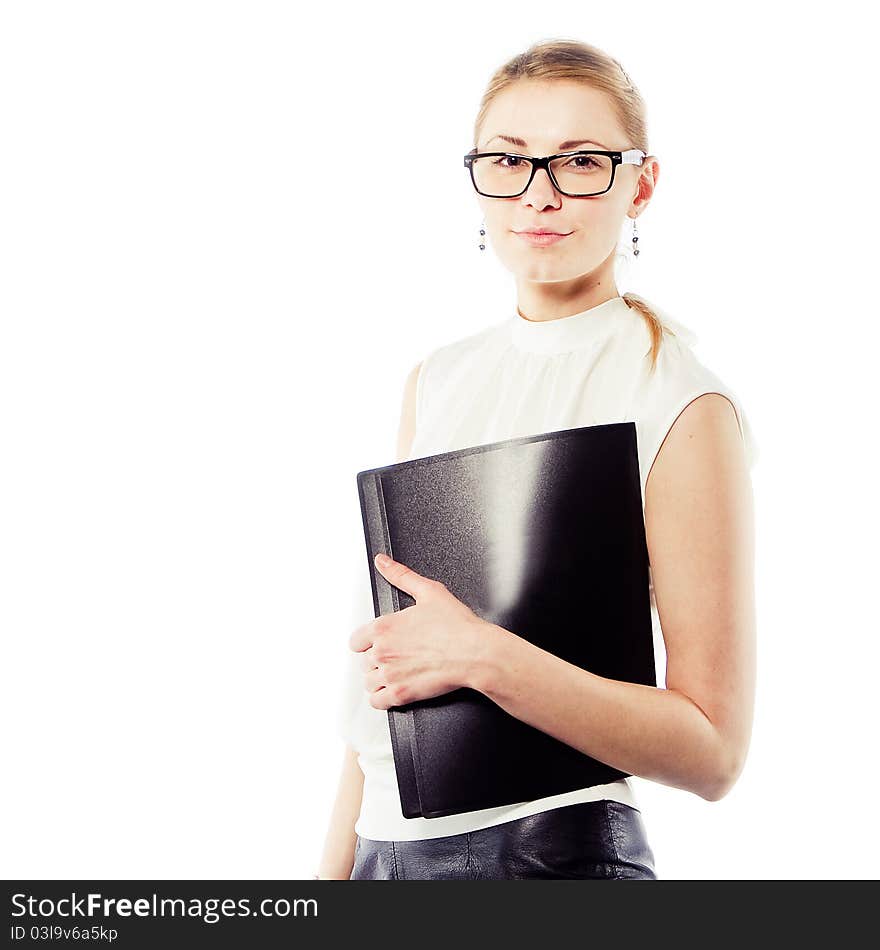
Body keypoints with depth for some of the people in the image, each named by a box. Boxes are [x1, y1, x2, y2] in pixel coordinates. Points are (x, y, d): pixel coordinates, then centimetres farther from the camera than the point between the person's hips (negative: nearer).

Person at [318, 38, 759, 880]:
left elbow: (712, 752, -14)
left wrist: (483, 656, -22)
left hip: (555, 851, -5)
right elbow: (379, 667, 9)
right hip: (388, 842, 5)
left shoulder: (685, 407, -12)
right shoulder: (437, 382, 6)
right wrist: (338, 863, 7)